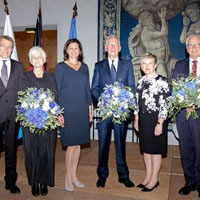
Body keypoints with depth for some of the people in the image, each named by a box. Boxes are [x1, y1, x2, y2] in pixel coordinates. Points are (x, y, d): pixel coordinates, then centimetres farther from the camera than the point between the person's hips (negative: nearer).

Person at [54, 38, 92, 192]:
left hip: (82, 110, 4)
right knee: (71, 145, -2)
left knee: (78, 144, 10)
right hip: (67, 109, -4)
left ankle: (74, 175, 25)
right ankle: (68, 177, 16)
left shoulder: (84, 67, 12)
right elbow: (56, 90, -3)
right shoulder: (60, 67, -1)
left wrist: (90, 109, 10)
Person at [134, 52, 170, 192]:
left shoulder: (162, 81, -12)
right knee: (145, 149, 14)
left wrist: (160, 123, -18)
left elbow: (165, 104, -15)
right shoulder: (141, 81, 10)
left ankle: (154, 180, 20)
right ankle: (148, 177, 29)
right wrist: (136, 120, 13)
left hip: (156, 120, -7)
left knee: (155, 150, 5)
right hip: (143, 119, 7)